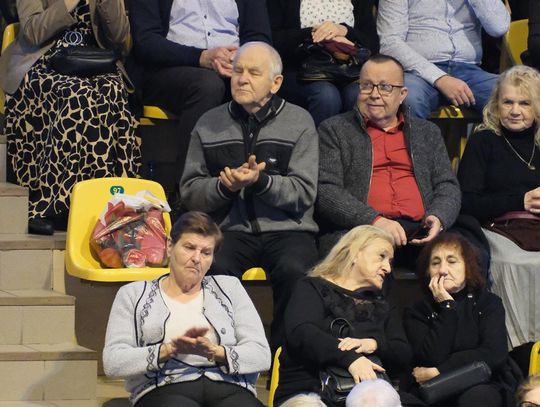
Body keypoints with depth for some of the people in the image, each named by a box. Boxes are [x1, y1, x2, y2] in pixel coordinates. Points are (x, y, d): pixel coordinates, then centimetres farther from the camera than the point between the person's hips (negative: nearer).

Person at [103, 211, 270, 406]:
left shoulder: (229, 287, 24)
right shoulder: (133, 294, 20)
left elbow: (262, 356, 12)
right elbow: (112, 362, 6)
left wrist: (216, 352, -8)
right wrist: (170, 350, -9)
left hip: (228, 390, 2)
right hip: (164, 391, -1)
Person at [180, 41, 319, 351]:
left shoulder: (299, 122, 9)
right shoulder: (209, 125, 16)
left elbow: (304, 193, 2)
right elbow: (190, 191, 13)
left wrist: (260, 181, -16)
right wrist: (225, 186, -7)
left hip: (286, 229, -1)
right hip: (231, 229, 1)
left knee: (295, 271, -35)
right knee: (214, 270, -34)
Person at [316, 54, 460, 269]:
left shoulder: (428, 132, 27)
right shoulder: (333, 130, 14)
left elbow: (448, 186, 20)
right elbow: (325, 190, 2)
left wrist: (438, 218, -5)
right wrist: (374, 220, -14)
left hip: (418, 232, 3)